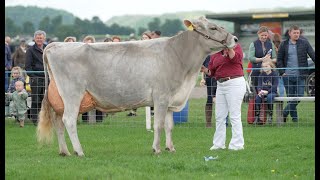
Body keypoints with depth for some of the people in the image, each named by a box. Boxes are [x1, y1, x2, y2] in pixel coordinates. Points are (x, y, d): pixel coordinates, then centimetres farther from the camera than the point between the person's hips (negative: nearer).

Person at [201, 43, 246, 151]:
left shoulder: (236, 47, 0)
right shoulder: (215, 54, 14)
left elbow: (235, 58, -21)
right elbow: (211, 72, 13)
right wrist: (204, 70, -6)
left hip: (234, 84, -7)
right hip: (220, 85, 7)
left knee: (234, 115, -6)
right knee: (219, 116, 9)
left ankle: (237, 144, -2)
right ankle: (218, 143, 17)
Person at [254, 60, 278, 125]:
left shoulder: (274, 74, -3)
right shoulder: (261, 75, 10)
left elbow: (275, 86, -12)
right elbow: (259, 85, 2)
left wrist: (267, 91, -25)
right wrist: (260, 91, -21)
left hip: (272, 92, -4)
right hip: (262, 92, 4)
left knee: (269, 97, -37)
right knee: (257, 97, -28)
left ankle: (270, 116, -23)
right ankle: (257, 117, -22)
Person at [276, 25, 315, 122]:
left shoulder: (304, 43, 6)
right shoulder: (284, 44, 6)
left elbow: (313, 55, 2)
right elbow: (279, 59, 8)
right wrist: (282, 72, -3)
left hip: (300, 76, 0)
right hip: (287, 76, 0)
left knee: (299, 96, -8)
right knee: (291, 98, 4)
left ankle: (284, 113, 3)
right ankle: (294, 117, 15)